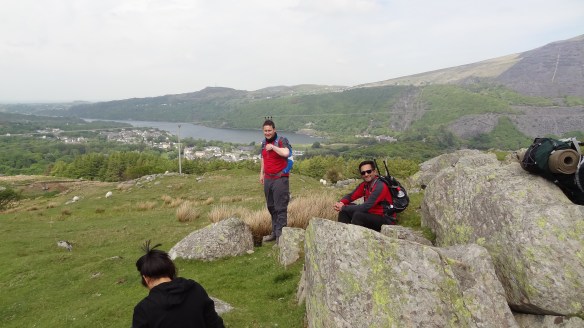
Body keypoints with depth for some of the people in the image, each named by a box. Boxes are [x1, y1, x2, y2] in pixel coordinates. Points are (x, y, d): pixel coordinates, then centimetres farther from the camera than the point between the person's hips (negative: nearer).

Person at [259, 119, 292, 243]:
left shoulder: (282, 141, -10)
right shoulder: (264, 143, 14)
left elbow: (286, 153, -30)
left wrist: (273, 147, -21)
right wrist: (262, 174, 25)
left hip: (280, 178, -8)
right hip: (268, 179, 8)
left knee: (280, 207, -8)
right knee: (271, 207, 13)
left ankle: (280, 234, -4)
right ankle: (274, 232, 24)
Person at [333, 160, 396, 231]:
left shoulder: (380, 186, -23)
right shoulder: (364, 185, 0)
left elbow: (365, 207, -28)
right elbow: (350, 196, 5)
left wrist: (343, 207, -22)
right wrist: (341, 203, -18)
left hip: (386, 220, -8)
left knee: (358, 215, -29)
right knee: (345, 210, 0)